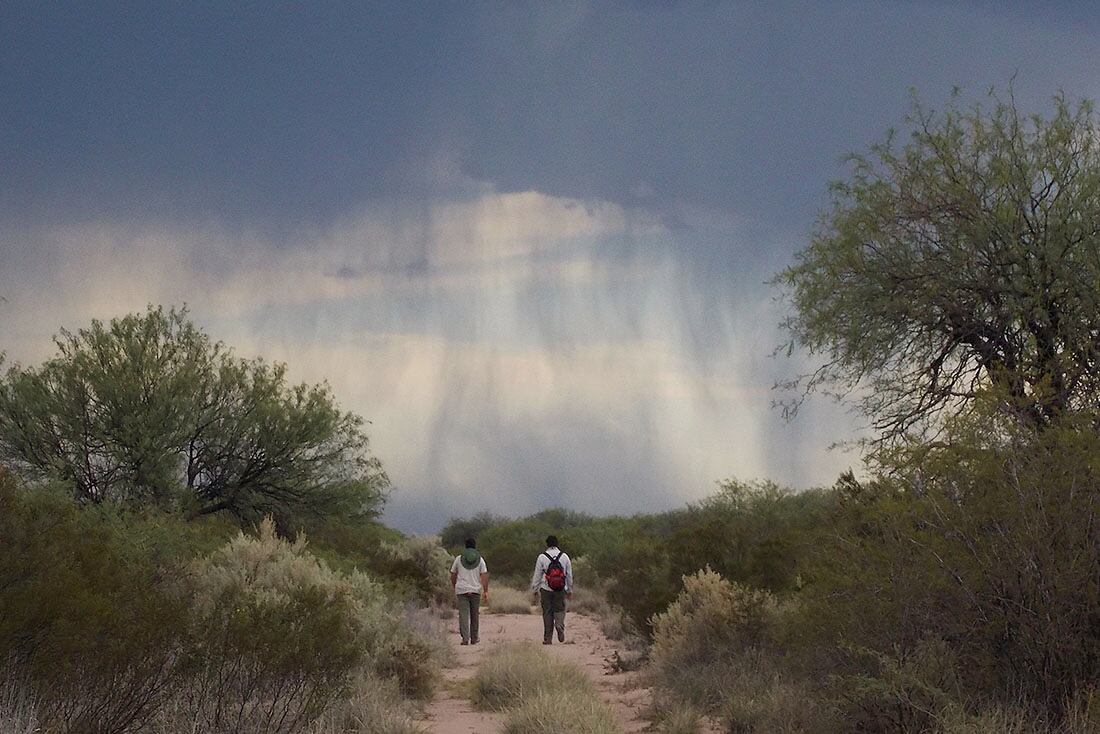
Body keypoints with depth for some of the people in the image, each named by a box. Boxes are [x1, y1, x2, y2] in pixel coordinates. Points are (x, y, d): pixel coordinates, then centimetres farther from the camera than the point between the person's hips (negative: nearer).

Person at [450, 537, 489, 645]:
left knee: (463, 615, -6)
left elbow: (453, 575, 10)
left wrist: (454, 588, 24)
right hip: (476, 590, 1)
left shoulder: (459, 559, 4)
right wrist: (486, 591, -3)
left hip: (461, 590, -1)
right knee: (474, 615, 12)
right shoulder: (480, 559, 3)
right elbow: (484, 576, -4)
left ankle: (465, 638, -19)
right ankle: (474, 639, 17)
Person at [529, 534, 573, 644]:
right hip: (561, 590, 1)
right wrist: (570, 590, 18)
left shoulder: (542, 557, -3)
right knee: (559, 610, 12)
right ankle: (560, 627, -17)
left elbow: (537, 575, 0)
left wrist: (534, 590, 10)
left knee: (547, 613, 5)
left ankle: (548, 638, 4)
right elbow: (569, 575, 9)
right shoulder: (564, 556, 4)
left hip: (546, 589, -1)